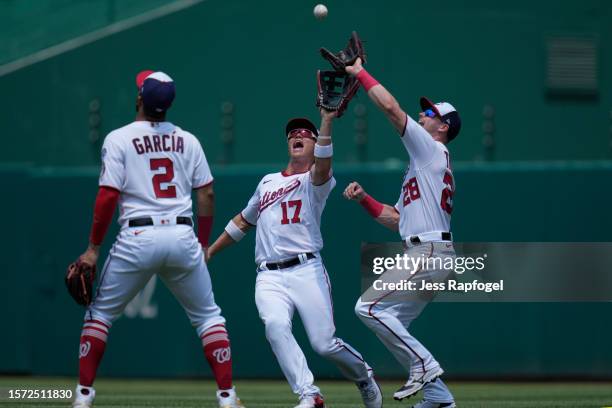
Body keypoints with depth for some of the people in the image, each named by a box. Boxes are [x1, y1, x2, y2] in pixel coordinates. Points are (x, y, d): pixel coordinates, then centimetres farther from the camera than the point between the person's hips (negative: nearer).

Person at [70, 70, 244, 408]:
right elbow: (206, 194, 7)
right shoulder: (187, 140, 11)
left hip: (138, 237, -2)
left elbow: (108, 196, -6)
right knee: (207, 316, 13)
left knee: (100, 313, 13)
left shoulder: (118, 139, 0)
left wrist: (93, 248, -1)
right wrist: (203, 244, 16)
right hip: (182, 236, 2)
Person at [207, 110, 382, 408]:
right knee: (275, 326, -27)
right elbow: (243, 221, 36)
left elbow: (322, 166, -19)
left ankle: (364, 377, 21)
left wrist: (326, 121, -30)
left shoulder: (316, 180, 6)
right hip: (269, 276, 4)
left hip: (306, 270, -4)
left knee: (324, 344, -11)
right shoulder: (267, 182, 24)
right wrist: (210, 251, 33)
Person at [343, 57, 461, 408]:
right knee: (394, 327, 11)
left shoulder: (433, 150, -2)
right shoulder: (424, 165, 27)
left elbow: (391, 107, -10)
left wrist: (360, 73, -3)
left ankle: (424, 365, -14)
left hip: (429, 253, -10)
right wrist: (364, 198, 14)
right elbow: (395, 219, 26)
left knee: (369, 307, -15)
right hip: (425, 254, 10)